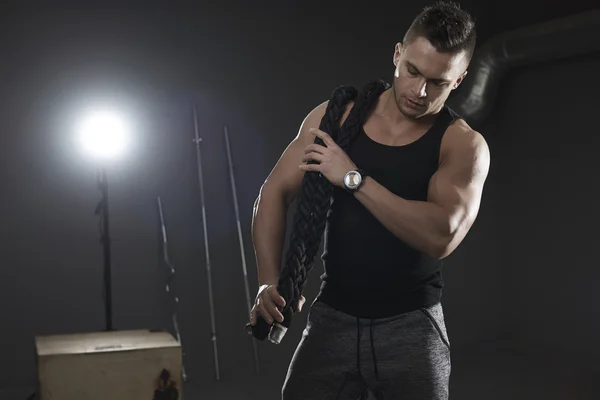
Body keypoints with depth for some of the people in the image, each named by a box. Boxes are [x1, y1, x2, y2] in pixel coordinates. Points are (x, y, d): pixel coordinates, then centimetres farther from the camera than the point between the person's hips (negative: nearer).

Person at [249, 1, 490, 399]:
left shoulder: (464, 145, -8)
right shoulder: (336, 115, 0)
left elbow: (440, 236, -23)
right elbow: (276, 193, 2)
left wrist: (353, 177, -21)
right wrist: (270, 281, -11)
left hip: (411, 326, -1)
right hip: (332, 317, 2)